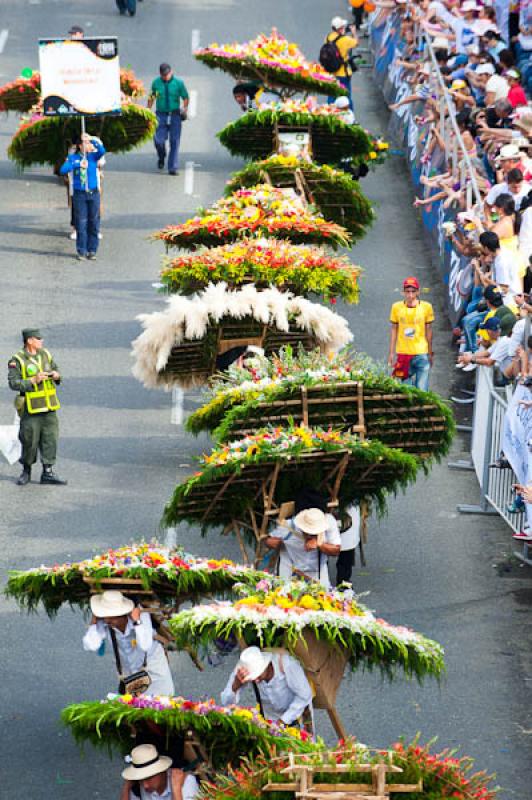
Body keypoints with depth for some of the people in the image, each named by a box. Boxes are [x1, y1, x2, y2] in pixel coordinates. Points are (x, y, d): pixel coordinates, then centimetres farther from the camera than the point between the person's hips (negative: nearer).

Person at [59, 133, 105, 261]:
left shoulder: (93, 156, 5)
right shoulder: (73, 157, 4)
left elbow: (102, 151, -16)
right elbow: (63, 170, -10)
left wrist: (92, 140, -21)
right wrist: (77, 165, -19)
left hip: (93, 193, 1)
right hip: (79, 194, -1)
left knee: (94, 223, 3)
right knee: (81, 223, -1)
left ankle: (92, 250, 12)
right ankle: (81, 251, 5)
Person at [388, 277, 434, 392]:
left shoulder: (426, 307, -2)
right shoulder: (397, 307, 0)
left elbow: (428, 330, 7)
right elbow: (394, 330, 7)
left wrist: (430, 353, 10)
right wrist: (391, 353, 6)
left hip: (421, 354, -1)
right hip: (403, 354, 1)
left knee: (422, 390, -4)